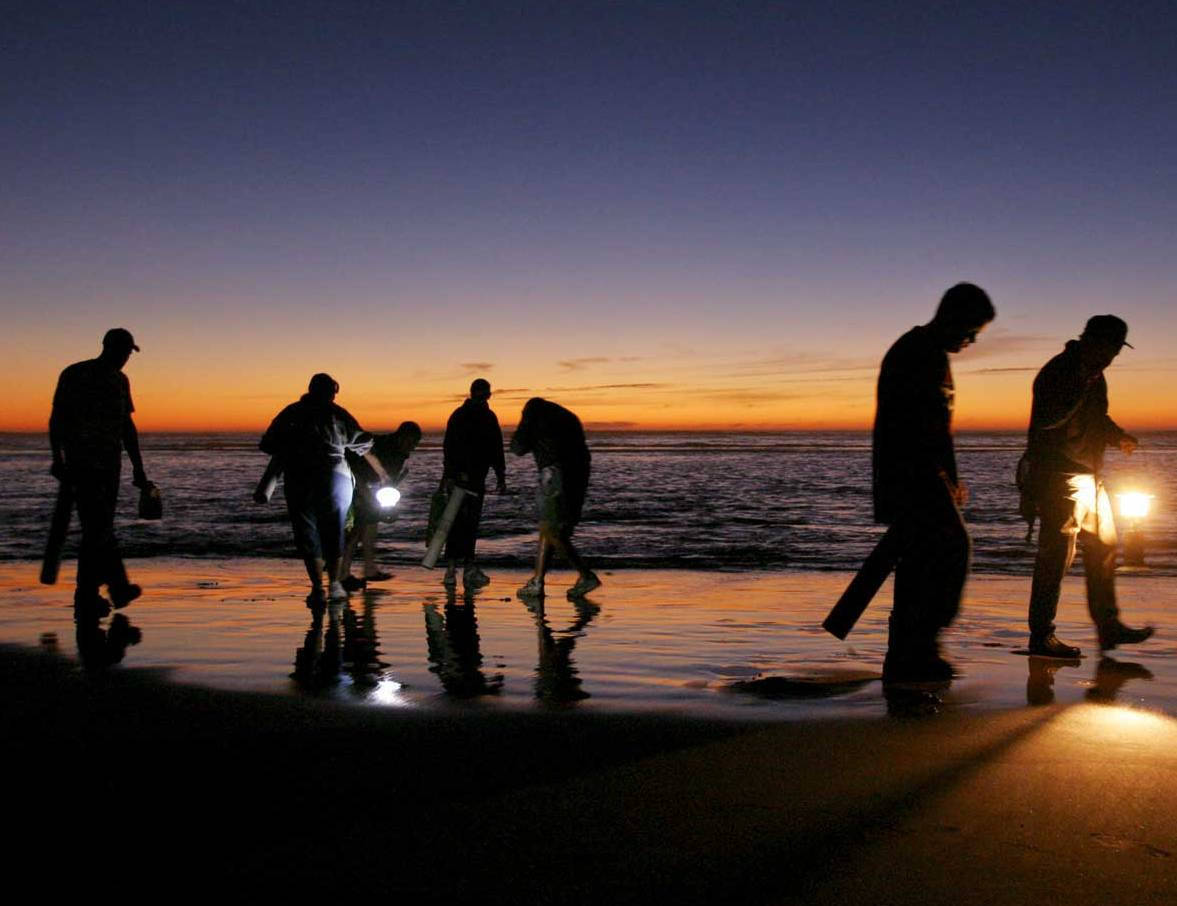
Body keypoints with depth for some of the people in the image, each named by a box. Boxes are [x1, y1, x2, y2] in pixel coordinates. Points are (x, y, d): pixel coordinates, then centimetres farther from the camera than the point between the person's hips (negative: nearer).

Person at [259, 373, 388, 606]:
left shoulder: (290, 413, 10)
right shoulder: (336, 413, 8)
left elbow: (268, 445, 6)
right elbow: (364, 445, 14)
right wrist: (381, 473, 26)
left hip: (299, 481, 0)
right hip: (335, 479, 0)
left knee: (307, 535, 5)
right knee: (334, 532, 15)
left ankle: (318, 589, -3)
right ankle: (334, 584, 16)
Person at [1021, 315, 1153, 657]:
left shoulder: (1093, 374, 14)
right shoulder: (1057, 372, -15)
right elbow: (1047, 419, -28)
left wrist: (1118, 436, 8)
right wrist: (1082, 388, -30)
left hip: (1089, 476, 10)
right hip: (1059, 478, -10)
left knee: (1104, 546, 13)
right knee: (1056, 553, -7)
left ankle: (1108, 626, 23)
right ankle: (1041, 636, -1)